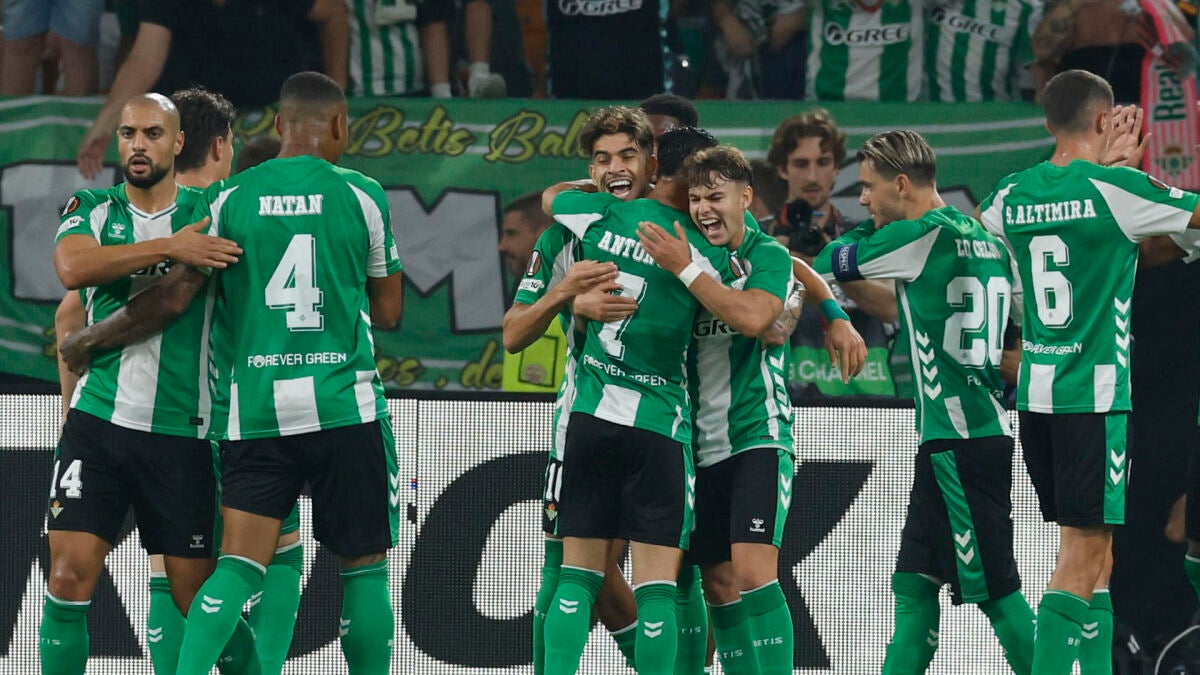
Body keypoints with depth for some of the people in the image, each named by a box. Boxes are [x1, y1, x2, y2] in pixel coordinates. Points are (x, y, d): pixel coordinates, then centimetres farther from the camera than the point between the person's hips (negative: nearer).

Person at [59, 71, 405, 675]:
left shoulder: (227, 199, 3)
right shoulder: (360, 195, 1)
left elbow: (172, 296, 3)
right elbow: (387, 311, 8)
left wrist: (90, 340, 18)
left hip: (253, 414, 2)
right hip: (345, 406, -2)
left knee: (237, 566, -1)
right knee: (364, 567, 7)